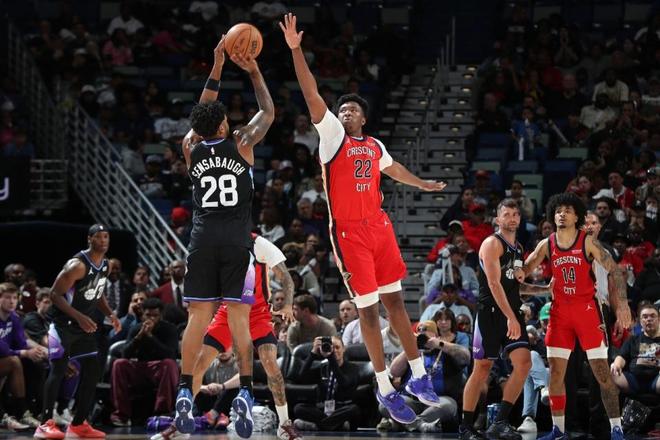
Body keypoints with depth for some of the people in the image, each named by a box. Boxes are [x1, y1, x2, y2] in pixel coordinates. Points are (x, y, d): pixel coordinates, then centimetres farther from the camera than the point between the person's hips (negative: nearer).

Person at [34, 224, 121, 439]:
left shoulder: (106, 266, 6)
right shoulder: (77, 265, -21)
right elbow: (55, 294, -22)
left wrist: (109, 314, 5)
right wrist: (79, 317, -29)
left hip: (84, 325, 8)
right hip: (63, 323, -8)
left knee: (92, 370, 4)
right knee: (59, 369, -15)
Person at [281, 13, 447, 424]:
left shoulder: (374, 146, 14)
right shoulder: (332, 135, -1)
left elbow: (393, 168, 35)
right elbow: (312, 95, -11)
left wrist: (424, 184, 50)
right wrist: (296, 51, -21)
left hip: (379, 227, 5)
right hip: (349, 233, -5)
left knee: (395, 300, 8)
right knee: (369, 309, -2)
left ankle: (419, 375, 15)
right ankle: (385, 388, 3)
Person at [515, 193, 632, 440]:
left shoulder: (588, 242, -7)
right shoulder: (546, 245, 3)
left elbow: (613, 271, -7)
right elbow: (526, 268, 13)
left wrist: (622, 304, -17)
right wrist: (520, 273, -13)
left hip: (586, 308, -4)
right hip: (559, 310, 4)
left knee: (602, 372, -6)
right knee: (555, 371, 1)